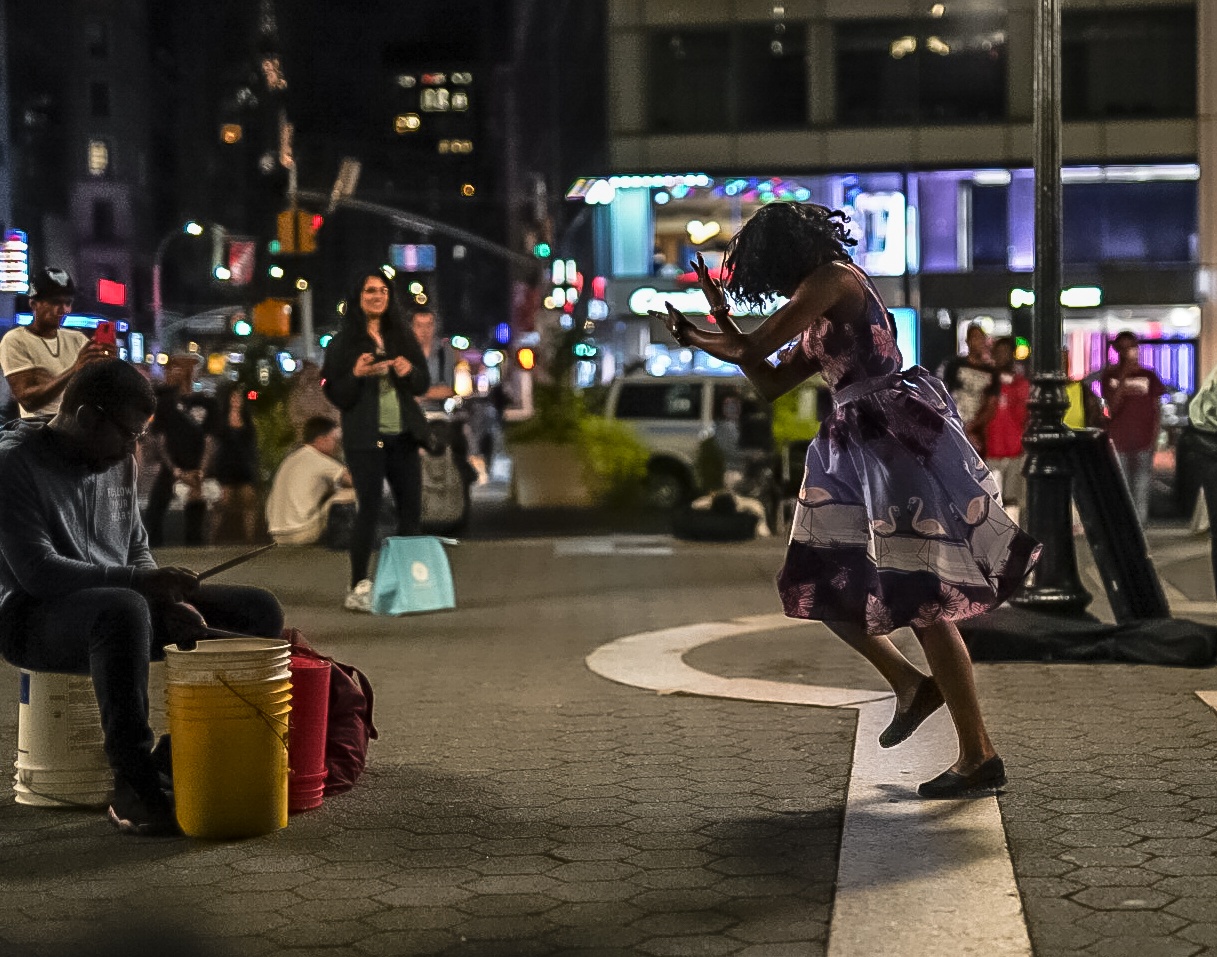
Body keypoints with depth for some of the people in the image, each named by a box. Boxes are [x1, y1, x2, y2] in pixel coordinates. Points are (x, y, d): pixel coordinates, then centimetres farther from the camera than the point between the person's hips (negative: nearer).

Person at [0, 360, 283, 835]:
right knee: (124, 610, -42)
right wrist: (140, 581, -28)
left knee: (258, 611, -3)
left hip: (119, 605, 8)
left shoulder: (118, 463, 11)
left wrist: (168, 603, -4)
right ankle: (135, 789, -38)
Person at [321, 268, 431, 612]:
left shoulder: (402, 336, 14)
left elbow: (423, 385, 14)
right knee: (369, 510, -7)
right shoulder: (343, 342, 2)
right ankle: (358, 588, -1)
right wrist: (356, 374, -19)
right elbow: (335, 395, -1)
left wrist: (410, 371, -7)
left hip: (403, 435, 4)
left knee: (411, 509, 4)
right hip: (365, 438, -4)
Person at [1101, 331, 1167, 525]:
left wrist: (1154, 437, -1)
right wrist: (1123, 377, -15)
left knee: (1141, 492, -1)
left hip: (1143, 443, 0)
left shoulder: (1149, 376, 7)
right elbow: (1112, 407, -7)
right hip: (1118, 442, 0)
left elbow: (1157, 408, 9)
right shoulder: (1110, 375, 5)